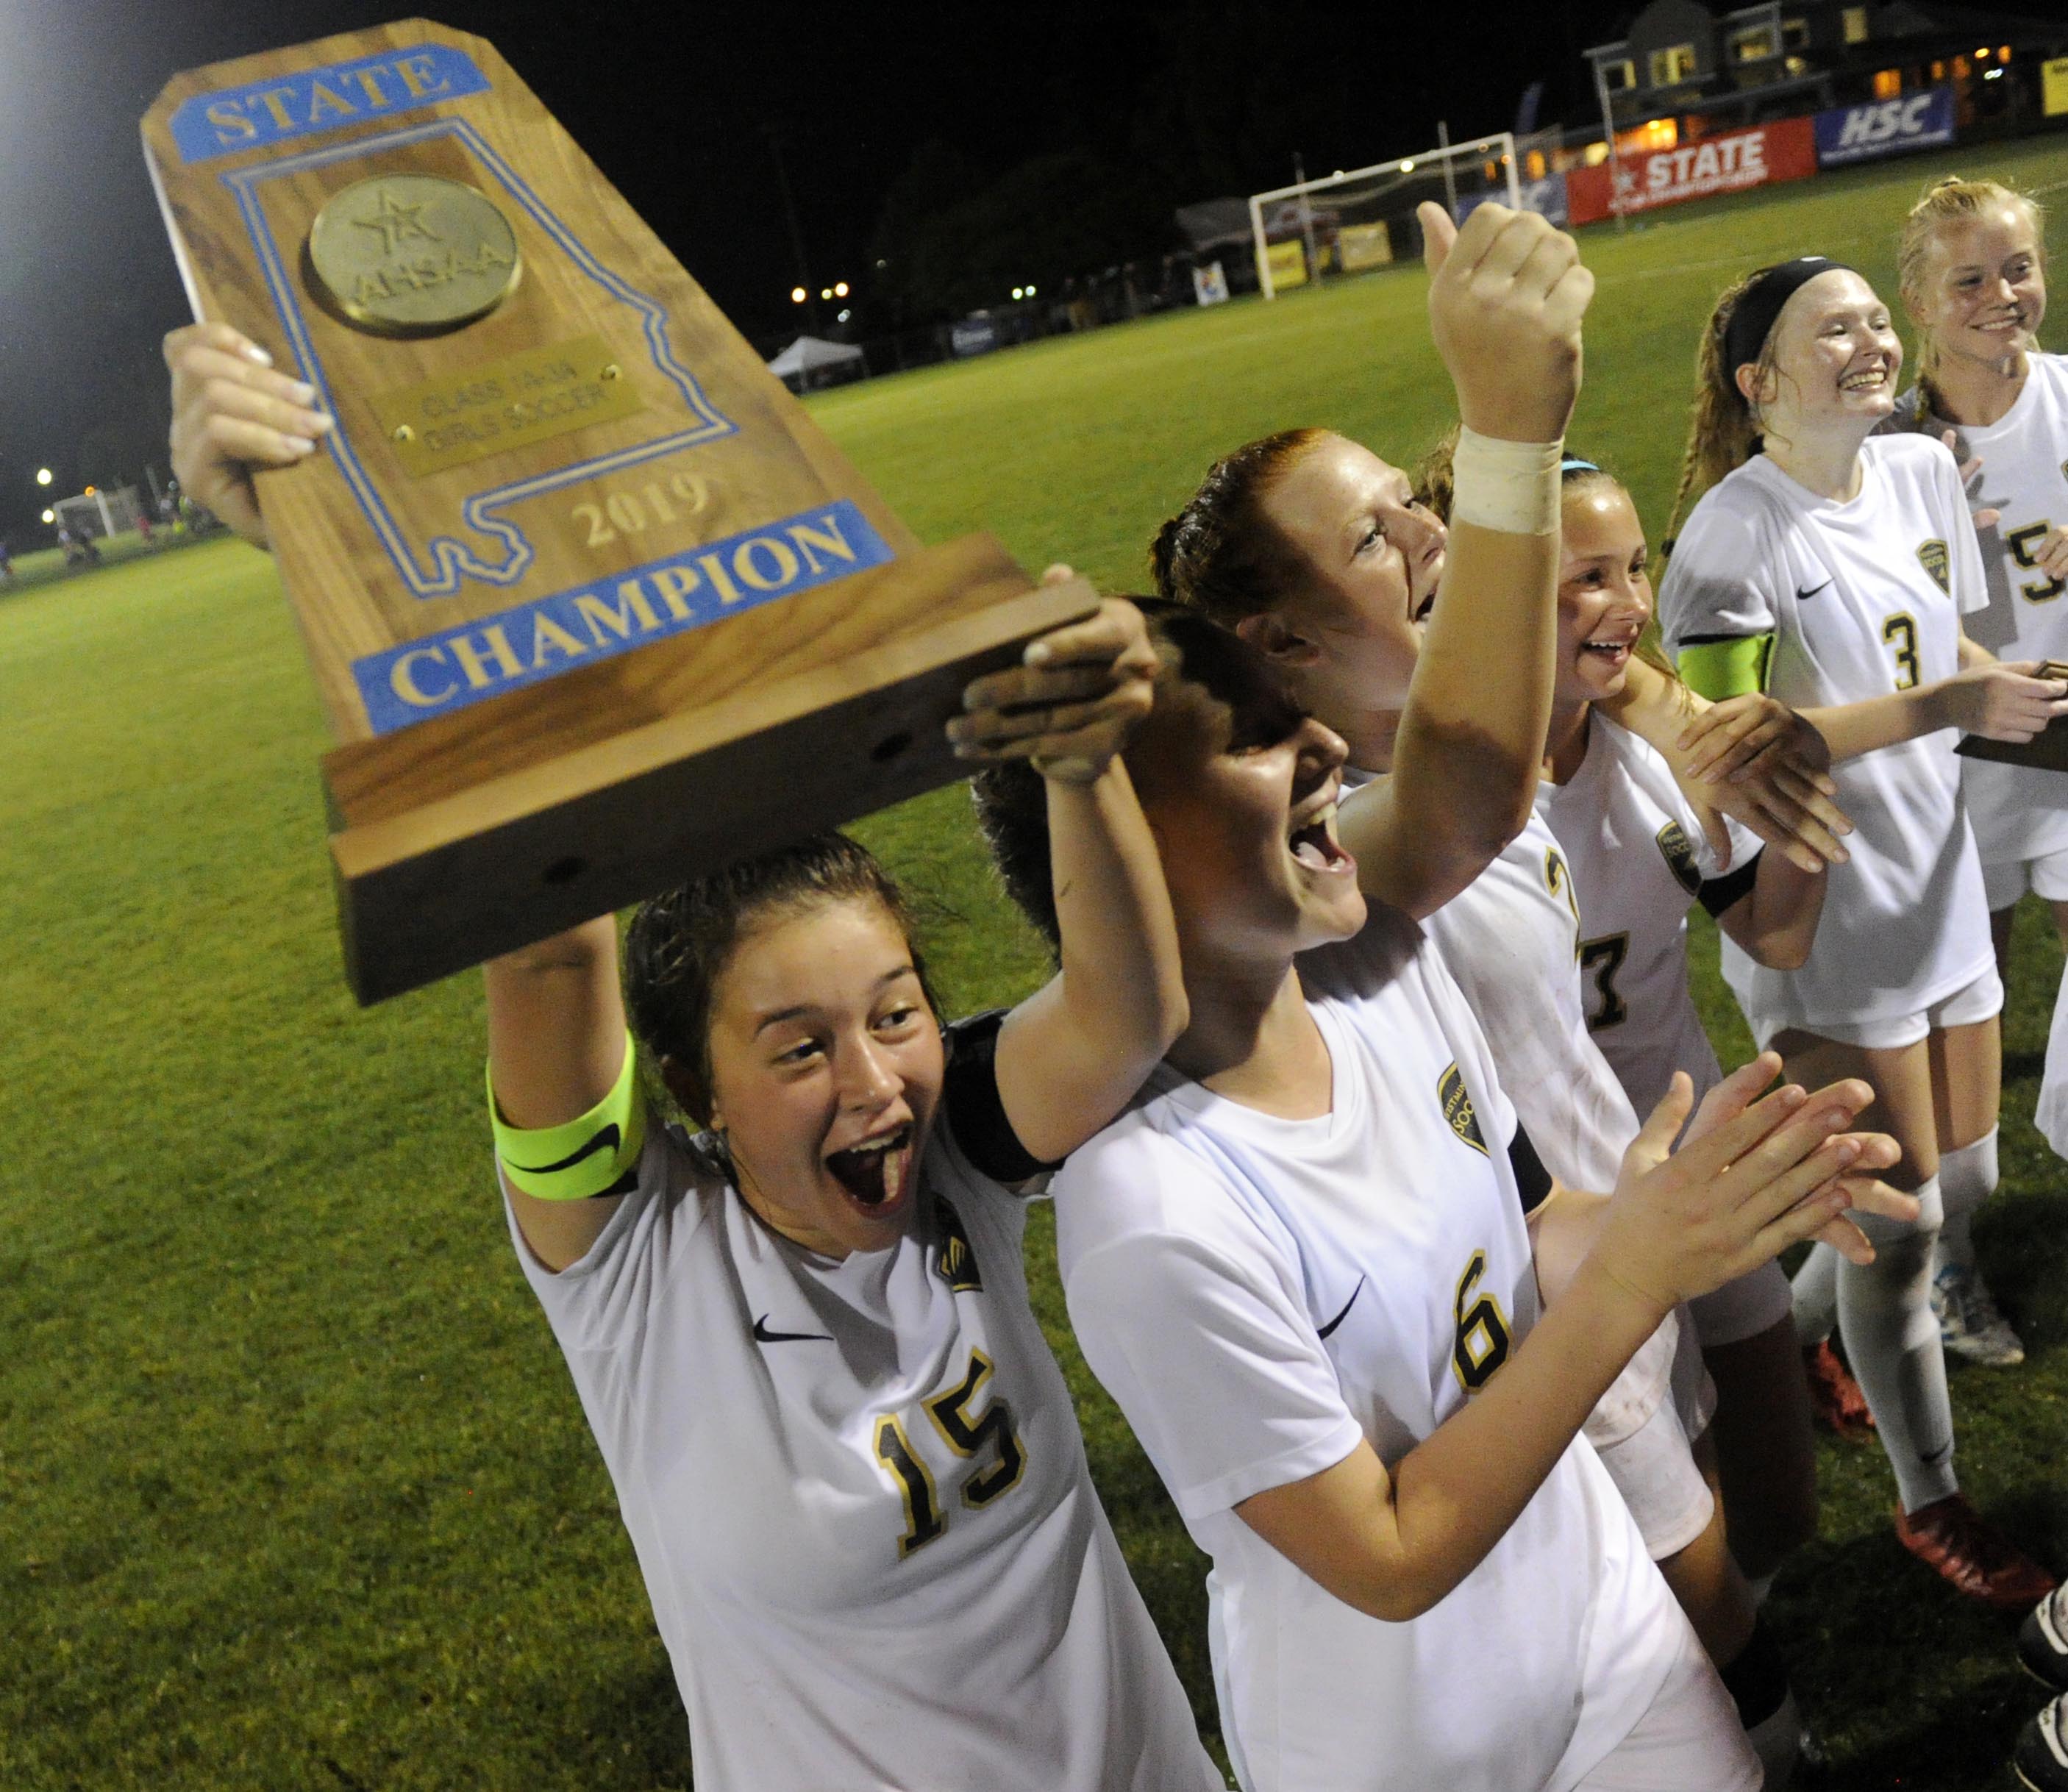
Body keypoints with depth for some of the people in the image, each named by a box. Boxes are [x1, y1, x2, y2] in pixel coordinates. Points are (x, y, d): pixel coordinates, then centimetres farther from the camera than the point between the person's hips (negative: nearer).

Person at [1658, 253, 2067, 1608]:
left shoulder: (1923, 472, 4)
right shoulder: (1734, 533, -19)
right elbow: (1723, 738, -22)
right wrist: (1935, 709, -26)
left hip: (1938, 882, 8)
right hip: (1821, 910, -7)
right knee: (1902, 1221, 3)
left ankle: (1791, 1335, 45)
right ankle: (1932, 1501, 25)